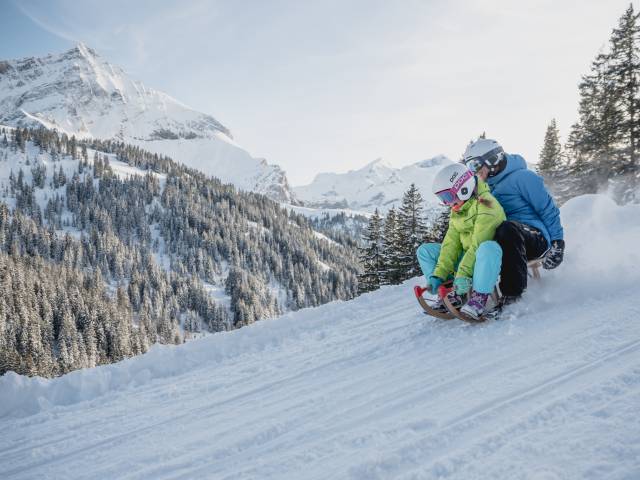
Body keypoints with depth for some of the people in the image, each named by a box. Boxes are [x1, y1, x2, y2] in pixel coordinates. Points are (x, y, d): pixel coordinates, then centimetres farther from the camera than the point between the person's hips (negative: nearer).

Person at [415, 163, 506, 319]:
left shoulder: (485, 205, -18)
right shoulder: (456, 211, 8)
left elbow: (479, 244, -27)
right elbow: (451, 243, -1)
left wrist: (463, 274, -33)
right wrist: (438, 274, -12)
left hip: (489, 257, -8)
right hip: (466, 257, 8)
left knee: (488, 248, -42)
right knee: (424, 250, 0)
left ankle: (479, 297, -33)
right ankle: (452, 294, -12)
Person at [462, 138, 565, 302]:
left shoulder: (522, 177, -5)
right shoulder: (489, 187, 20)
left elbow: (548, 209, -7)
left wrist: (557, 243, -13)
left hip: (536, 238, -8)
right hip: (506, 239, 8)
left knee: (508, 229, -39)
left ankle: (512, 295, -39)